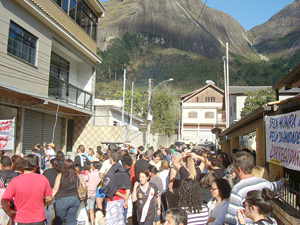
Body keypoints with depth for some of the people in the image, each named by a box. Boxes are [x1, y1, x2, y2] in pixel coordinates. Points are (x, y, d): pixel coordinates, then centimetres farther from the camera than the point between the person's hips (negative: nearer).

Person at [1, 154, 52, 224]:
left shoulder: (15, 181, -15)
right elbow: (49, 198, -3)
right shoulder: (43, 179, -10)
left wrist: (9, 211, -2)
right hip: (38, 220, 1)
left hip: (20, 220, 0)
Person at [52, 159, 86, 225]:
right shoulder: (77, 175, 2)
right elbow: (84, 186, 7)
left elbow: (55, 189, -7)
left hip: (62, 200, -3)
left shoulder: (60, 175, -6)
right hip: (75, 199, 3)